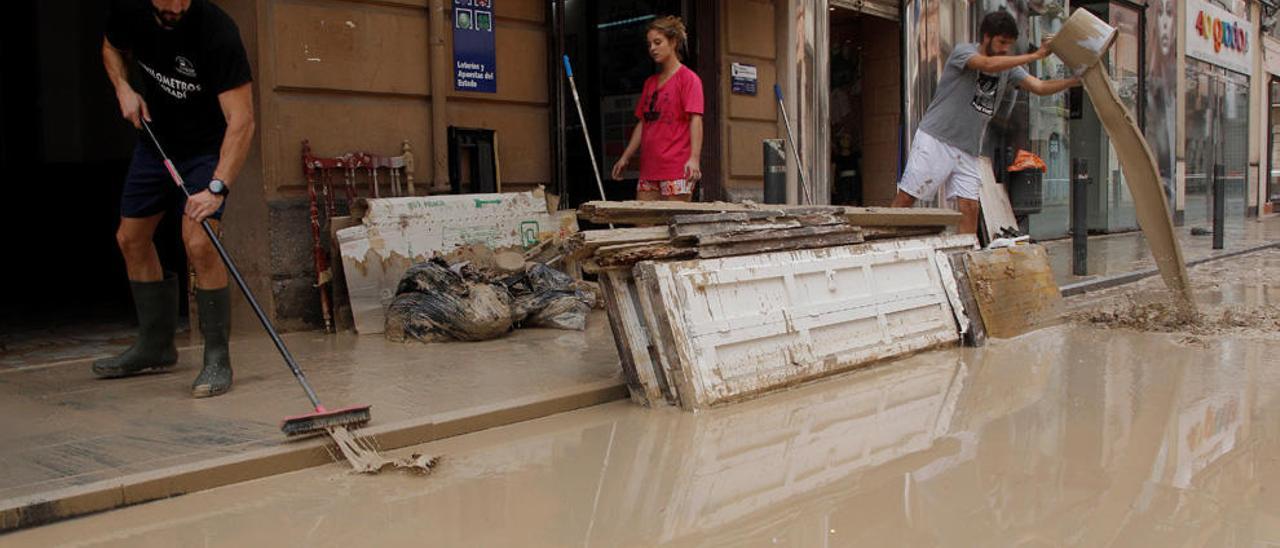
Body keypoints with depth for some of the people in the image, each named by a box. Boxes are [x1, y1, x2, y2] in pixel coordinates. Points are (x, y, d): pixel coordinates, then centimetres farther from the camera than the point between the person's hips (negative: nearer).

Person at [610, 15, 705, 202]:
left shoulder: (688, 78, -3)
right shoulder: (650, 82, 19)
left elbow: (695, 120, -11)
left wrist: (694, 158, -23)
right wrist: (625, 158, 17)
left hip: (676, 168, -7)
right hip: (649, 168, 7)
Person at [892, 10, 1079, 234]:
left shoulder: (1009, 68, 10)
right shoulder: (963, 51, -8)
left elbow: (1040, 87, -2)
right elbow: (989, 65, -28)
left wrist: (1074, 81, -17)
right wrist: (1035, 56, -27)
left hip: (967, 150, 6)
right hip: (935, 140, -5)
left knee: (970, 209, -4)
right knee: (905, 199, -4)